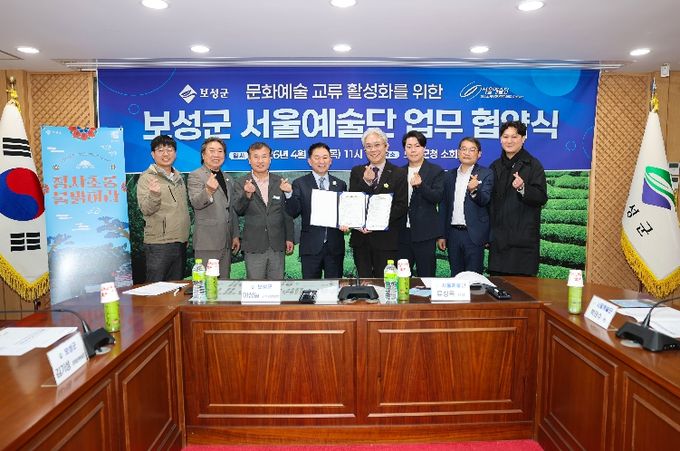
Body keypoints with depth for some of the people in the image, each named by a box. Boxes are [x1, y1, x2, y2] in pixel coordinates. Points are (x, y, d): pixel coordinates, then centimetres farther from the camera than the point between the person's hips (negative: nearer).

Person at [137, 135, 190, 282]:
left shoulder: (178, 177, 14)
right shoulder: (147, 177, -5)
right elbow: (146, 210, -13)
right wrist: (154, 194, -33)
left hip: (180, 242, 6)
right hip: (158, 244, -6)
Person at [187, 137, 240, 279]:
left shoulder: (227, 179, 19)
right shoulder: (195, 176, -3)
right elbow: (196, 203, -19)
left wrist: (235, 235, 16)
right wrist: (208, 191, -38)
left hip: (226, 242, 6)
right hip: (207, 242, -6)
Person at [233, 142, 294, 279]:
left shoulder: (280, 182, 6)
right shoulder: (241, 184, 0)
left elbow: (287, 212, 10)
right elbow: (238, 210, -11)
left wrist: (289, 238, 8)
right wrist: (247, 195, -30)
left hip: (277, 246, 2)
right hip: (254, 247, -2)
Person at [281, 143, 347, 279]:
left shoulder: (340, 185, 8)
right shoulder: (300, 184, 1)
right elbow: (293, 213, -7)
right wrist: (289, 194, -23)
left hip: (335, 246, 2)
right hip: (311, 246, -2)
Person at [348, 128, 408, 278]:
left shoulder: (399, 174, 2)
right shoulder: (357, 172, 10)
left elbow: (401, 207, -5)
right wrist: (366, 182, -14)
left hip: (386, 239, -2)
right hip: (361, 239, 3)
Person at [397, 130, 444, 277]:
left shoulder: (436, 171, 2)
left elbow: (437, 197, -11)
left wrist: (421, 184, -27)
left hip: (424, 233, -3)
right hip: (402, 232, 4)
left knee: (426, 275, 3)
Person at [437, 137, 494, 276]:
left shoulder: (486, 174, 0)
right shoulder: (449, 176, 11)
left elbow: (485, 200, -13)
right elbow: (443, 206, 12)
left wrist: (474, 189, -35)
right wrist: (442, 235, 9)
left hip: (474, 234, -3)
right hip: (453, 233, 4)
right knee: (455, 276, 11)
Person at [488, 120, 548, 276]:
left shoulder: (533, 165, 0)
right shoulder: (495, 166, 15)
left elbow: (542, 198, -8)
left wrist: (523, 188, -25)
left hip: (523, 238, -4)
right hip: (498, 237, 5)